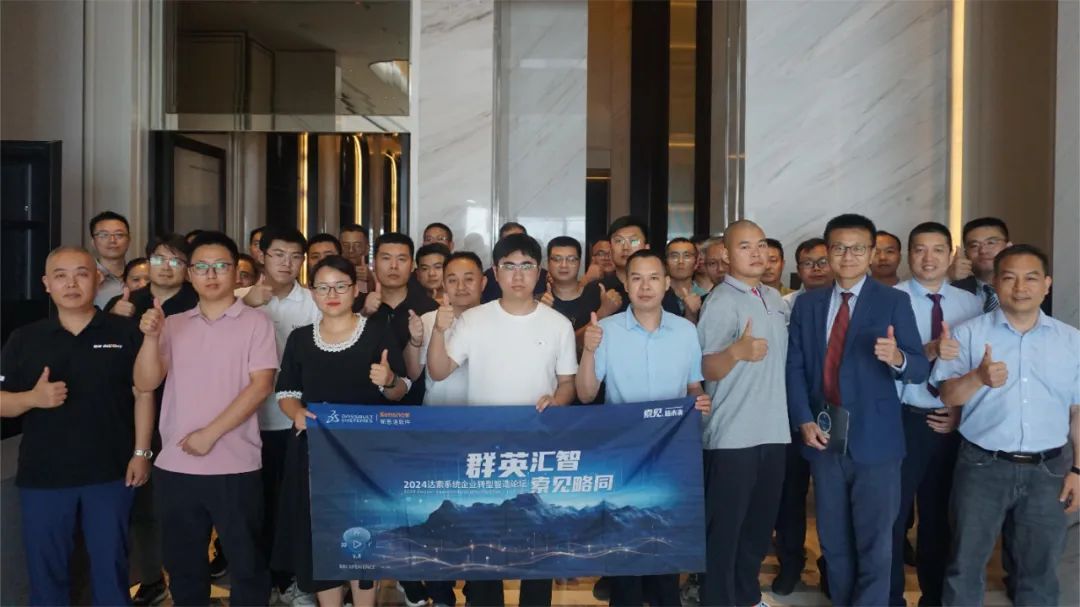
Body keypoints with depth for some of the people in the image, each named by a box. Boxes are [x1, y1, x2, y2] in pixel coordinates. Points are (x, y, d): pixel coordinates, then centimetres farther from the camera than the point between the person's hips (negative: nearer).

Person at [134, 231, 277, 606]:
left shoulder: (255, 322, -1)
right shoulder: (173, 324, 10)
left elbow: (261, 386, -10)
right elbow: (145, 383, 3)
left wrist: (210, 434, -14)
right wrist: (150, 337, -13)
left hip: (235, 466, -4)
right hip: (174, 465, 4)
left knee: (246, 563, 6)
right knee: (183, 564, 15)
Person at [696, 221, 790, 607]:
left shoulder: (775, 298, 11)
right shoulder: (721, 302, -13)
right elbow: (708, 370, -20)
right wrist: (736, 351, -38)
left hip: (773, 430, 8)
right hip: (732, 436, -7)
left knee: (761, 523, 17)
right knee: (724, 527, 1)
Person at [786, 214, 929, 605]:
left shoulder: (894, 302, -2)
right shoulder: (807, 304, 8)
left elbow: (920, 368, -8)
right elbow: (795, 366, 4)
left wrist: (897, 358, -31)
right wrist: (804, 420, -7)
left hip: (874, 438, -3)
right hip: (823, 436, 4)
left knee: (874, 542, 4)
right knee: (833, 540, 15)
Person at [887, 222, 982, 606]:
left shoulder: (969, 303, 5)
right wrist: (929, 351, -34)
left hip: (953, 423, 4)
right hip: (903, 420, -3)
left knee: (940, 514, 16)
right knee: (893, 513, 3)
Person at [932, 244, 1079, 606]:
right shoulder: (969, 333, -3)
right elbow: (947, 396, -10)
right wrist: (978, 377, -30)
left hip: (1048, 470, 2)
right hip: (982, 466, -2)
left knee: (1040, 571, 14)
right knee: (966, 565, 7)